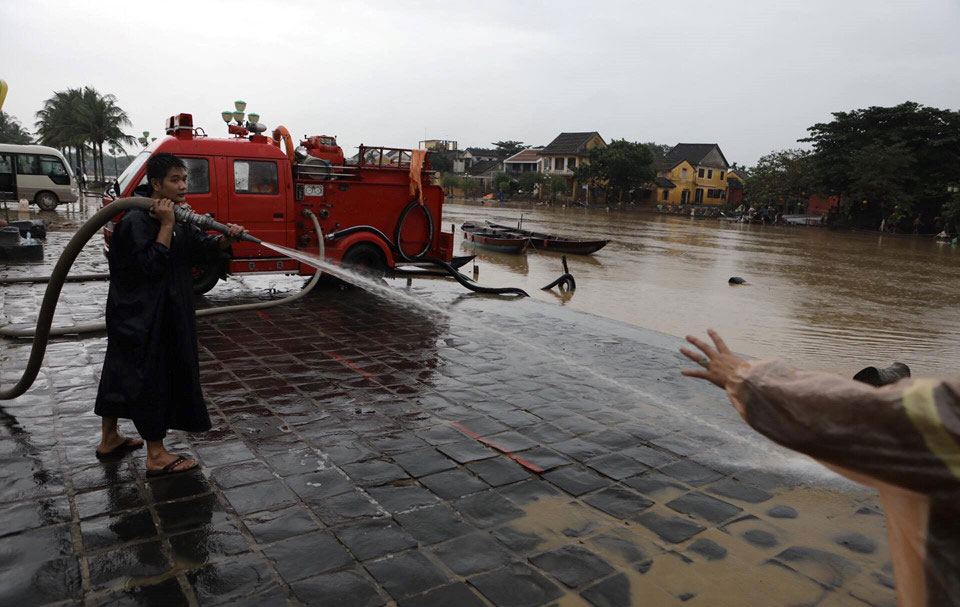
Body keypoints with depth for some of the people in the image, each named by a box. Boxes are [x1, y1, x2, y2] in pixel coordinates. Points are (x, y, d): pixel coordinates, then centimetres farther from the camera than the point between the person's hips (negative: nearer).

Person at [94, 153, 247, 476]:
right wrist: (166, 225, -23)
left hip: (165, 313, 9)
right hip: (139, 316, -9)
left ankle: (109, 439, 34)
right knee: (150, 377, -3)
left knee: (122, 371, 19)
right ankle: (156, 456, 7)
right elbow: (152, 266, -25)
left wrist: (227, 237, -14)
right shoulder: (136, 221, -18)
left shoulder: (180, 220, 8)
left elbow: (204, 247, 4)